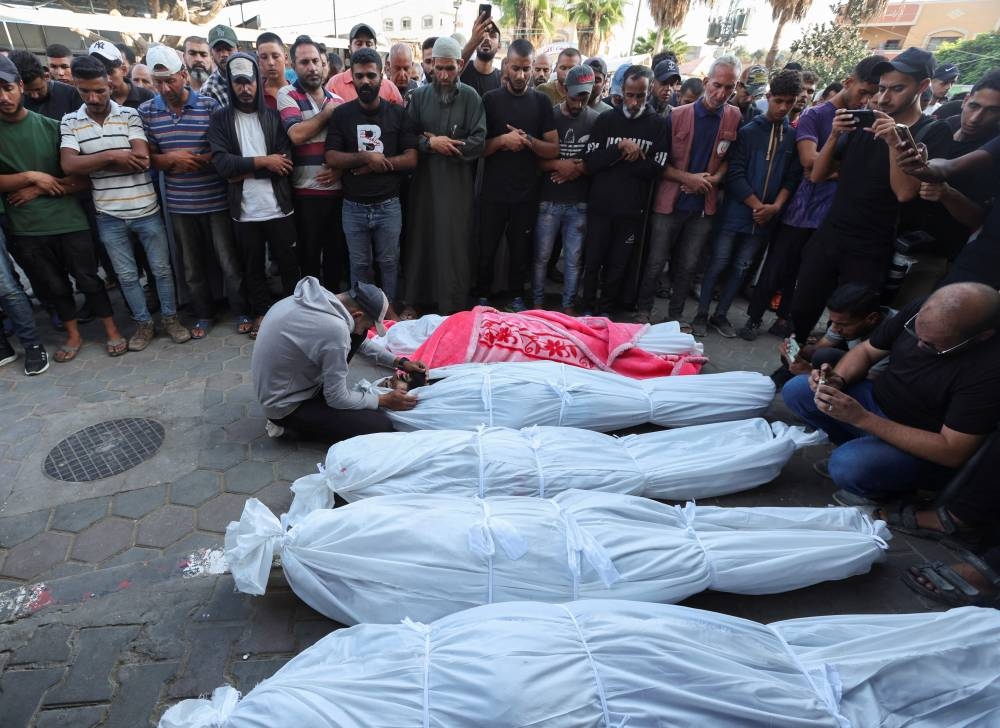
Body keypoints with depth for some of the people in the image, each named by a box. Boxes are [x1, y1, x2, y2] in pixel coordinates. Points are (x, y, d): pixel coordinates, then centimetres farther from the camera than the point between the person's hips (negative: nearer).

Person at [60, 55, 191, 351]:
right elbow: (69, 165, -9)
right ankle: (144, 323, 24)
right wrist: (112, 155, -16)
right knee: (126, 275, 10)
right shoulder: (70, 122, 3)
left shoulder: (130, 115, -2)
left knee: (161, 268, 8)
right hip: (109, 215, 2)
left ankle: (170, 318, 24)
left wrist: (92, 163, -9)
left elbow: (141, 159, -14)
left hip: (146, 210, -2)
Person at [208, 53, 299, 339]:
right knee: (252, 266, 13)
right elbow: (222, 164, -11)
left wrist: (242, 170, -13)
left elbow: (285, 162, -10)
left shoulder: (273, 116, 3)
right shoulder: (220, 119, 3)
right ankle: (262, 312, 29)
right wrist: (263, 161, -14)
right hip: (244, 210, 1)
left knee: (288, 263, 9)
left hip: (278, 206, 0)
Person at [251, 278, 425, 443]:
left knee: (354, 336, 5)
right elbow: (337, 399, -20)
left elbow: (359, 340, 12)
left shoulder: (320, 296, -6)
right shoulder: (334, 329, -32)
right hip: (285, 405, -8)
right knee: (381, 427, -14)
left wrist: (399, 362, 8)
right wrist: (384, 400, -7)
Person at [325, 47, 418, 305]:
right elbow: (331, 158, -5)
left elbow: (411, 159, -7)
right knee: (359, 265, 12)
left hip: (388, 205, -1)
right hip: (353, 207, 1)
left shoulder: (397, 113, 0)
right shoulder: (341, 114, 2)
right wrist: (366, 157, -17)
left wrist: (376, 164, -15)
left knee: (389, 262, 10)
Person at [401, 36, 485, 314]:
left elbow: (478, 142, -7)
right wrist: (429, 143, -14)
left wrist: (442, 144, -10)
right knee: (421, 242, 7)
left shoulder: (471, 97, 2)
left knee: (454, 246, 2)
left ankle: (453, 308, 13)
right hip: (424, 182, 2)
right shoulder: (419, 95, 7)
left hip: (458, 184, -2)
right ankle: (418, 300, 23)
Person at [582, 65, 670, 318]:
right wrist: (621, 149, -18)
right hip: (600, 205, 0)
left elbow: (656, 168, -9)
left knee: (618, 265, 9)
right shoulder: (606, 119, 3)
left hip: (632, 209, 0)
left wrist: (613, 160, -11)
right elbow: (590, 163, -7)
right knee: (592, 261, 7)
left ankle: (605, 310, 24)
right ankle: (587, 308, 23)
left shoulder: (660, 124, 1)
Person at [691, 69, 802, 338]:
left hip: (765, 217, 4)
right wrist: (757, 206, -12)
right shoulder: (748, 131, -2)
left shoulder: (794, 137, 8)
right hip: (736, 212, -4)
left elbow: (792, 177, 6)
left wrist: (775, 206, -10)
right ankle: (701, 314, 8)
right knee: (718, 262, -2)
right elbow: (735, 174, -9)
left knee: (741, 267, 8)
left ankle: (721, 315, 19)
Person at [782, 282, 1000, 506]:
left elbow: (953, 453, -27)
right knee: (795, 390, -8)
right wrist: (838, 380, -22)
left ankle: (889, 486, 3)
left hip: (924, 449, -5)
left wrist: (862, 418, -34)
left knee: (848, 466, -33)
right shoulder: (920, 311, -13)